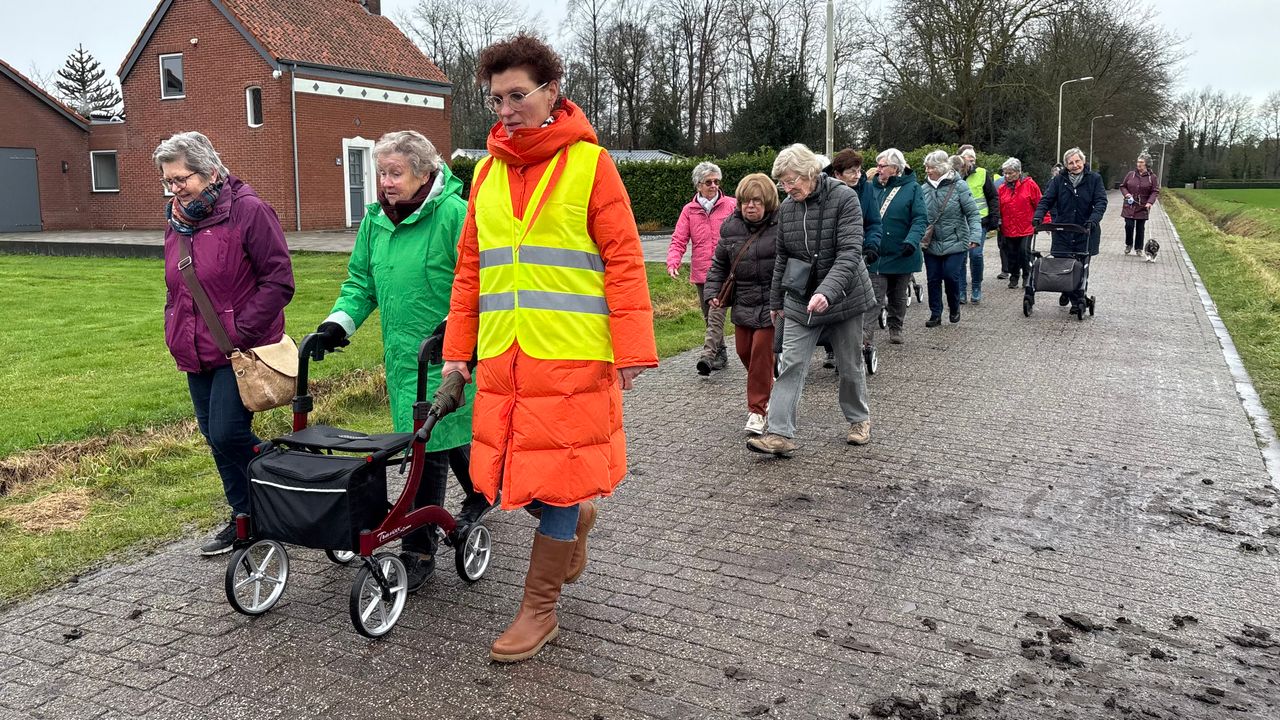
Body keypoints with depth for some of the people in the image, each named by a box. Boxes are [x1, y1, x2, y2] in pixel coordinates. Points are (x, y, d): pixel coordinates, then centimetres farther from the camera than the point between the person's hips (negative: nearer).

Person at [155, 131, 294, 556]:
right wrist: (175, 334, 13)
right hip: (196, 353, 8)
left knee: (228, 434, -11)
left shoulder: (249, 211, -12)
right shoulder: (177, 221, 12)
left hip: (240, 351, -8)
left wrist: (242, 333, -17)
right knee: (215, 437, 12)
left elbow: (278, 280, -15)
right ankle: (244, 517, 26)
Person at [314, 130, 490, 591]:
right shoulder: (376, 219, 11)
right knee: (450, 437, 17)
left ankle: (419, 549, 3)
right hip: (402, 354, 7)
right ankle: (480, 493, 42)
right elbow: (361, 280, 17)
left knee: (432, 446, -5)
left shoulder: (452, 213, -13)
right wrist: (339, 321, 4)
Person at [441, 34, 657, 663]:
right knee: (508, 473, 9)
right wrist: (458, 348, 13)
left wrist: (632, 348, -11)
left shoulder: (588, 162, -2)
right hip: (503, 356, 5)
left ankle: (539, 609, 18)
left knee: (556, 478, 1)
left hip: (573, 356, -5)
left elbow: (623, 260, -6)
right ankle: (576, 517, 41)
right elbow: (470, 266, 15)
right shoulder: (487, 170, 13)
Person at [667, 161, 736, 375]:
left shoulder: (731, 205, 1)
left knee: (716, 314, -17)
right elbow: (679, 240, 3)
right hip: (700, 273, 4)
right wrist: (673, 262, -15)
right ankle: (720, 354, 27)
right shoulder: (689, 210, 6)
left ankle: (708, 355, -24)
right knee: (709, 316, 13)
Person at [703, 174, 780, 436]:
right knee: (744, 351, 13)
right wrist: (713, 291, 4)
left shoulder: (781, 226, -11)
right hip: (742, 303, 5)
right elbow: (719, 264, 13)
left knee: (762, 354, -5)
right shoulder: (730, 227, 4)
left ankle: (757, 409, 7)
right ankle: (768, 387, 41)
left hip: (771, 303, -5)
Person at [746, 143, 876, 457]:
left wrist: (826, 292, -36)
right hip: (800, 300, 4)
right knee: (791, 363, -6)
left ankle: (859, 419, 33)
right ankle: (780, 433, -7)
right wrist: (776, 301, 16)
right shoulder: (786, 207, 1)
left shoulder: (844, 198, -14)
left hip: (843, 297, -4)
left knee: (849, 365, 10)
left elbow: (850, 252, -23)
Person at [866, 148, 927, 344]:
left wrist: (912, 240, -25)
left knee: (899, 296, 17)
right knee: (875, 298, -7)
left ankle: (895, 328, 34)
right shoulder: (872, 187, 3)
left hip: (901, 254, 0)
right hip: (876, 254, 0)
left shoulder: (912, 188, -5)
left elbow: (920, 219, -12)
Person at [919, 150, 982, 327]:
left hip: (954, 242, -3)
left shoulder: (959, 186, -9)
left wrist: (975, 236, -19)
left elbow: (973, 214, -8)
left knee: (951, 276, -8)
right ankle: (935, 314, 19)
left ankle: (954, 308, 20)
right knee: (933, 279, 5)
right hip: (931, 244, 3)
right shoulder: (924, 189, 0)